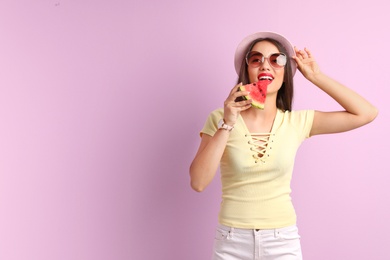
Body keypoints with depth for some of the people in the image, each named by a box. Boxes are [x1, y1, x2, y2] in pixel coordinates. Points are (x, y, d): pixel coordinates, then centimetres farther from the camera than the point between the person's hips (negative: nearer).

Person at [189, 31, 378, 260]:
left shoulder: (297, 122, -3)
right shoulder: (220, 119, -7)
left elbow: (367, 113, -5)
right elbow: (198, 182, -15)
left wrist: (316, 77, -5)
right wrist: (226, 125, -20)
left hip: (283, 241, 1)